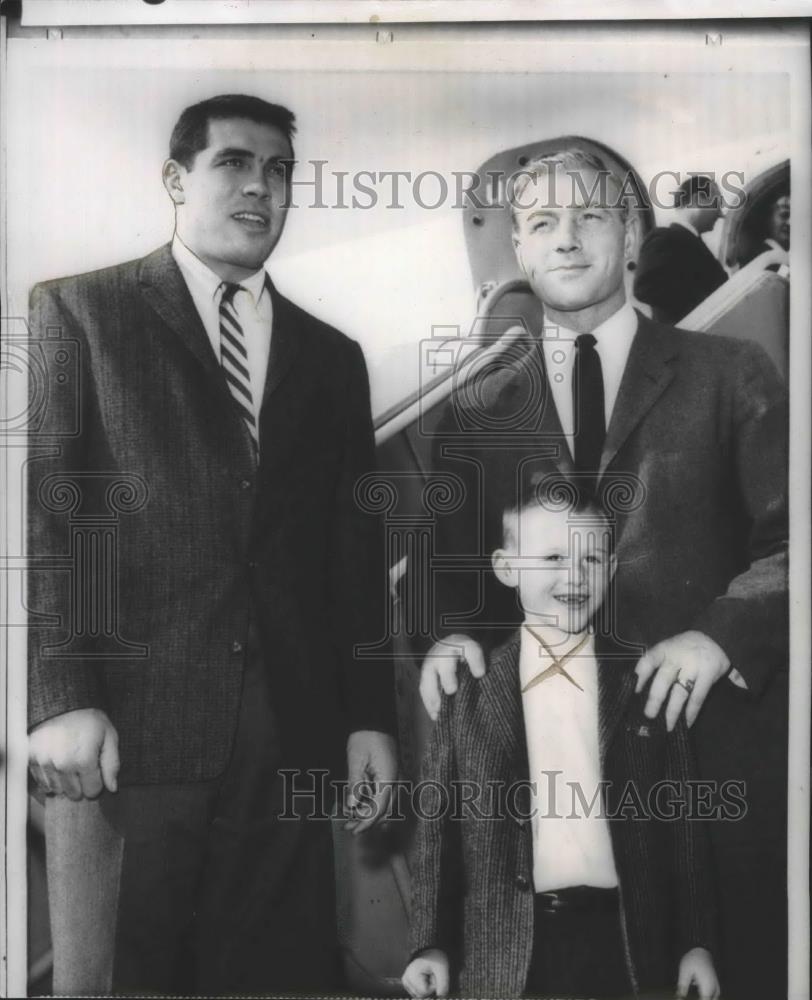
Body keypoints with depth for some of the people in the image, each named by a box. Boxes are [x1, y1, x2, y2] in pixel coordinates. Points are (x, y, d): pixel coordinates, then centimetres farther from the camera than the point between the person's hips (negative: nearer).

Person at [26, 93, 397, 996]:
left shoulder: (331, 355, 16)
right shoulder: (76, 311, 5)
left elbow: (355, 551, 14)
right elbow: (42, 511, -3)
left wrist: (370, 717, 9)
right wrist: (61, 698, -11)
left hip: (290, 735, 4)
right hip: (127, 719, -3)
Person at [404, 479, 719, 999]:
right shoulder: (468, 689, -2)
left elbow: (683, 824, 4)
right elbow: (438, 825, 1)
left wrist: (697, 943, 2)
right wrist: (434, 944, -3)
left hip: (625, 945, 1)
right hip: (505, 955, 0)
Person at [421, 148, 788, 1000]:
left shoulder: (728, 375, 4)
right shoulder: (476, 409, 10)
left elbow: (786, 535, -2)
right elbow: (451, 565, 8)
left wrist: (720, 633, -17)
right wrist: (449, 635, -11)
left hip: (709, 738, -1)